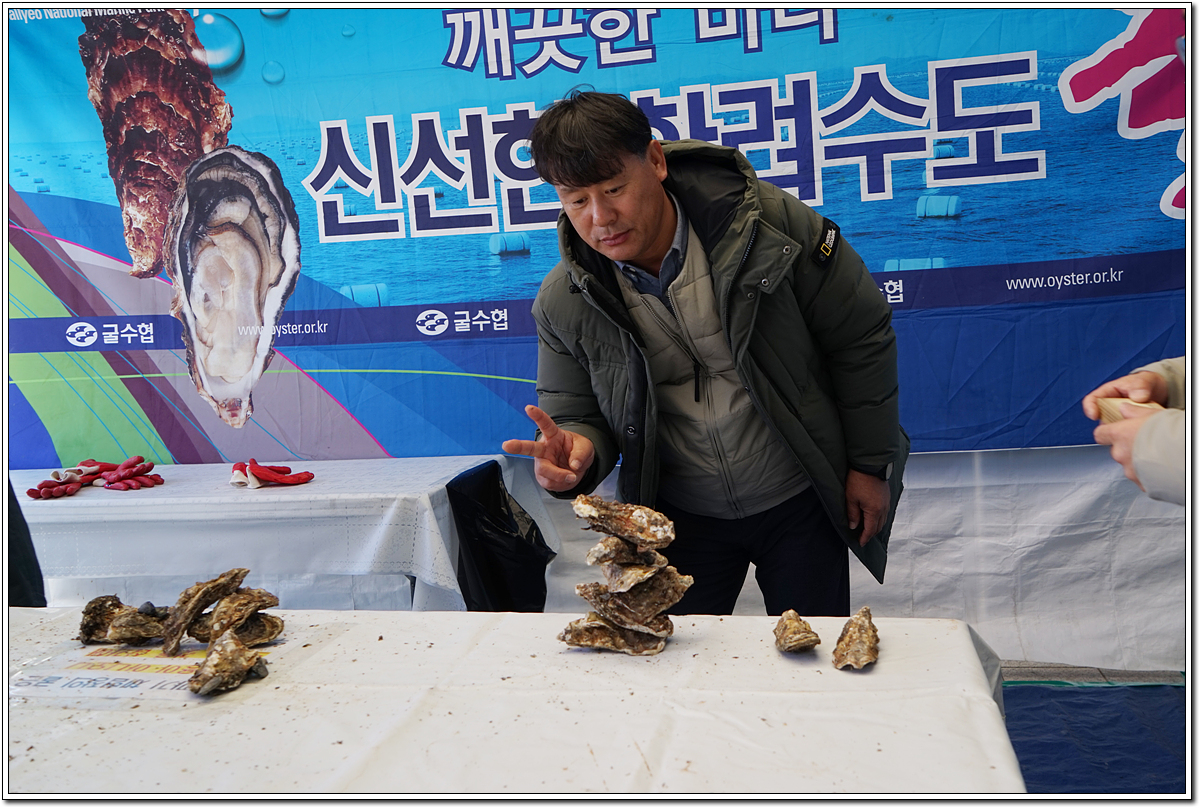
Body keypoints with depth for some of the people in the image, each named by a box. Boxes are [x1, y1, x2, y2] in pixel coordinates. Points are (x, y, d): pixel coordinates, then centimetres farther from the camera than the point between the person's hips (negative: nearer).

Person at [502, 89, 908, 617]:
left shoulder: (768, 223, -19)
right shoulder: (563, 302, -13)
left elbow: (862, 337, -7)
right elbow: (575, 415, 0)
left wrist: (871, 465, -3)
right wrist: (576, 451, -26)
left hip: (799, 500, -1)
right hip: (679, 516, 1)